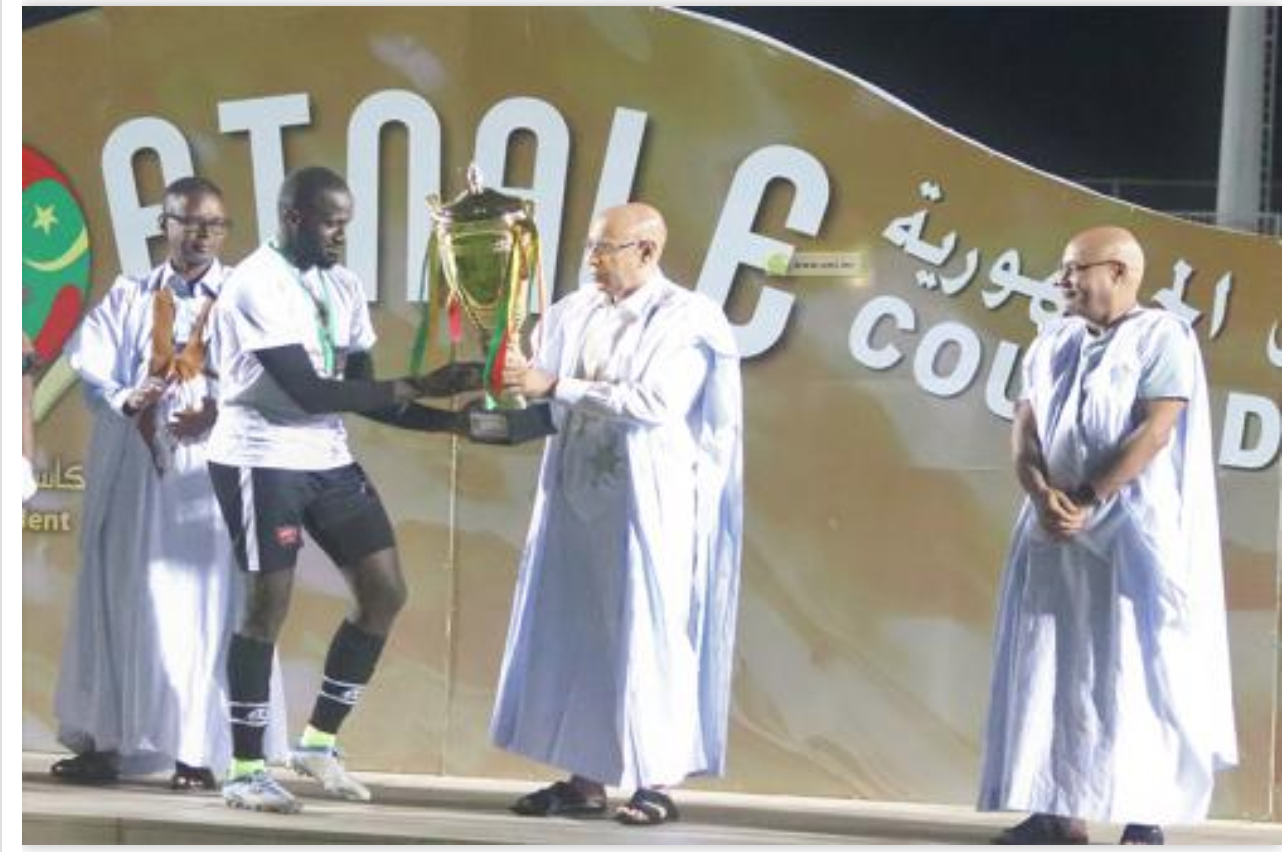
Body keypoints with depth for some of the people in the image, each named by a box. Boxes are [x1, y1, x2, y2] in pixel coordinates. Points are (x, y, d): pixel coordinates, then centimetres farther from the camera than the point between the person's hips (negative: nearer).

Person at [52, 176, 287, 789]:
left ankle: (199, 750, -4)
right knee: (123, 600, 4)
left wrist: (218, 413, -22)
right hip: (132, 469, 2)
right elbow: (90, 370, 1)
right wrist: (126, 401, -19)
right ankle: (104, 743, 8)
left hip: (210, 471, -2)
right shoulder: (128, 297, 12)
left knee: (205, 606, -5)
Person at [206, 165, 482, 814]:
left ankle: (318, 742, 16)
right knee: (269, 603, -7)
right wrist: (419, 387, -20)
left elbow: (361, 393, 11)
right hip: (261, 459, -8)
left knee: (385, 590, 4)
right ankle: (245, 770, 5)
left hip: (327, 457, 8)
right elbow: (308, 391, -22)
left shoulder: (342, 286, 10)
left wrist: (457, 421, -2)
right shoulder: (258, 284, -15)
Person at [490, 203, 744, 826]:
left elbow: (653, 402, -20)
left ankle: (658, 780, 6)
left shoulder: (685, 319, -7)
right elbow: (545, 394, 11)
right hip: (578, 496, 6)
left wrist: (557, 387, -20)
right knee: (577, 631, 5)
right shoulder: (574, 315, 8)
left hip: (648, 503, -5)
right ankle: (586, 776, 11)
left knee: (649, 631, -1)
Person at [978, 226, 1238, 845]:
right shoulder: (1054, 342, 14)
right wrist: (1043, 496, -12)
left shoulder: (1162, 338, -5)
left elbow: (1154, 432, -14)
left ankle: (1146, 817, -6)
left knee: (1135, 666, -7)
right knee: (1052, 664, 2)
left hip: (1136, 531, -6)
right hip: (1057, 530, 6)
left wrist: (1087, 502, -17)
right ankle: (1059, 810, 5)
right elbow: (1025, 427, 6)